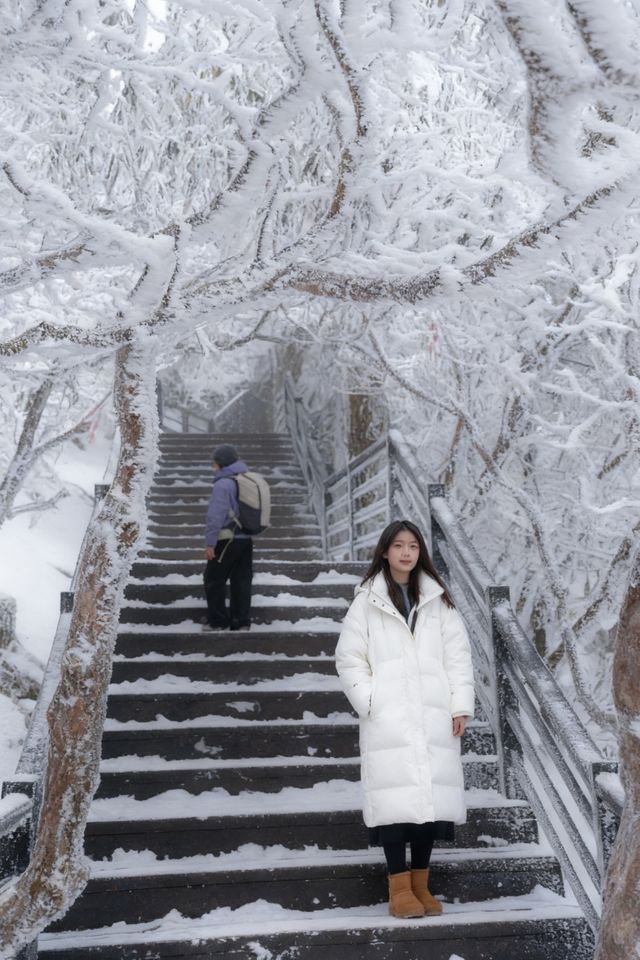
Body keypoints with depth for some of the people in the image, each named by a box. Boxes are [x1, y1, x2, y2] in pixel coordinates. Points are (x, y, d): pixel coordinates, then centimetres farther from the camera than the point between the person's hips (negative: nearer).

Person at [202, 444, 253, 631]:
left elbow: (216, 516, -19)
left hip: (227, 540, -8)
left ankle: (218, 620, 12)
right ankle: (241, 621, 14)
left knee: (214, 580, 6)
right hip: (246, 539, 8)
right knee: (242, 581, 11)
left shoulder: (223, 484, -15)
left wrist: (210, 542, -16)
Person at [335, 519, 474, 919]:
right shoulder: (367, 601, 3)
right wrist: (369, 703, -8)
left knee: (433, 794, 2)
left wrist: (461, 705, 0)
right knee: (397, 796, -8)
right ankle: (400, 886, 3)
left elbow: (458, 654, 8)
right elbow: (350, 659, 2)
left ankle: (421, 883, 15)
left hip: (433, 714, 3)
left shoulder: (438, 599, 10)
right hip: (388, 717, -2)